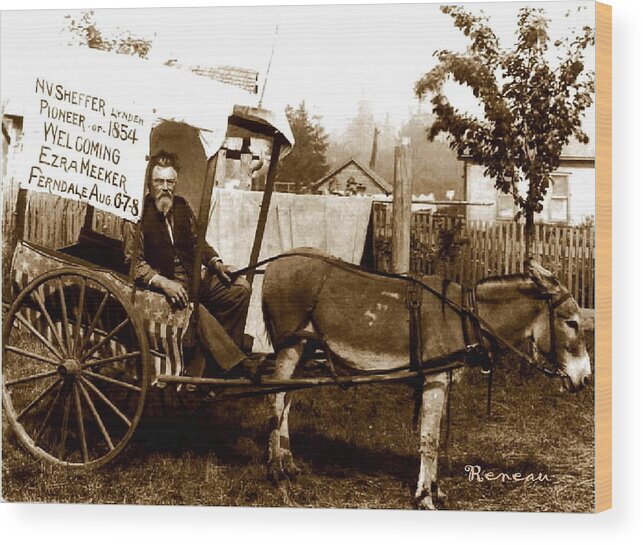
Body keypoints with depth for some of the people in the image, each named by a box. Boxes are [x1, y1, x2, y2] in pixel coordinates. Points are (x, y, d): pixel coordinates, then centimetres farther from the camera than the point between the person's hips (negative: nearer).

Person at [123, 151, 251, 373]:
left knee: (240, 288, -9)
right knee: (195, 310, -35)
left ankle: (225, 353, -7)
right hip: (160, 286, -7)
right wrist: (162, 282, -25)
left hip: (192, 279, 7)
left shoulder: (182, 206, 13)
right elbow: (133, 262, -11)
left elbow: (197, 242, 24)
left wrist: (216, 263, 5)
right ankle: (237, 366, -31)